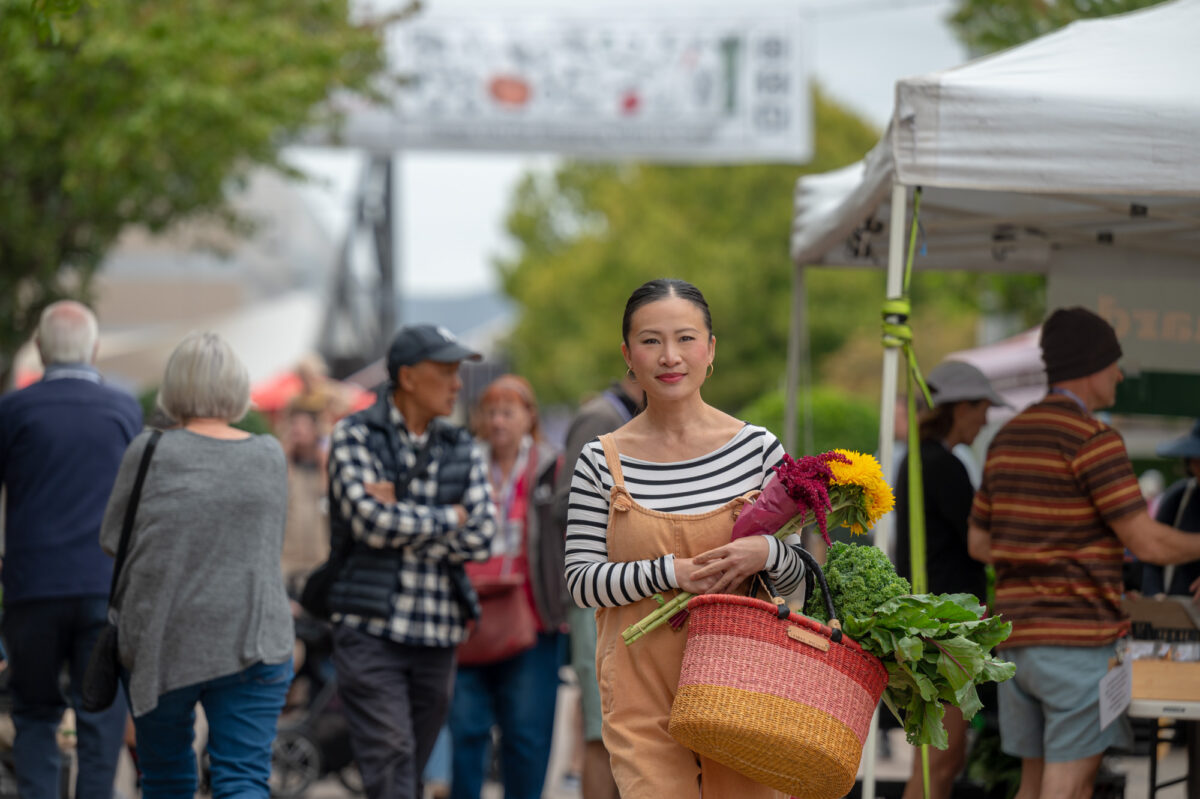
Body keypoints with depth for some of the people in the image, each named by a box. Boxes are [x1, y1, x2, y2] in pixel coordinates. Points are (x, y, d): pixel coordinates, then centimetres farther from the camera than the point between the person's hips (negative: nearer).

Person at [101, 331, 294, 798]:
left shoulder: (150, 453, -5)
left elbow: (112, 542, 0)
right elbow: (270, 544, 11)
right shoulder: (270, 456, 3)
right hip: (252, 644, 1)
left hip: (160, 639, -1)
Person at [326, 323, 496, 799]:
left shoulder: (464, 451, 13)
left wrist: (401, 521, -8)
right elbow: (372, 520, -14)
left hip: (438, 635, 5)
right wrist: (449, 516, -3)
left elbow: (480, 540, 0)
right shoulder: (355, 437, 0)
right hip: (371, 630, -4)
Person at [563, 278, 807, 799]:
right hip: (643, 696, -1)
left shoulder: (757, 448, 3)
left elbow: (793, 580, 9)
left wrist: (767, 553, -14)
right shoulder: (603, 462, 2)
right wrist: (670, 573, -16)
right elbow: (581, 581, -2)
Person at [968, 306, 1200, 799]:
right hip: (1081, 638, -8)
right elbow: (1147, 543, -15)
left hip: (1018, 641, 8)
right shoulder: (1093, 439, -12)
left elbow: (978, 543, 20)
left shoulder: (1008, 438, 14)